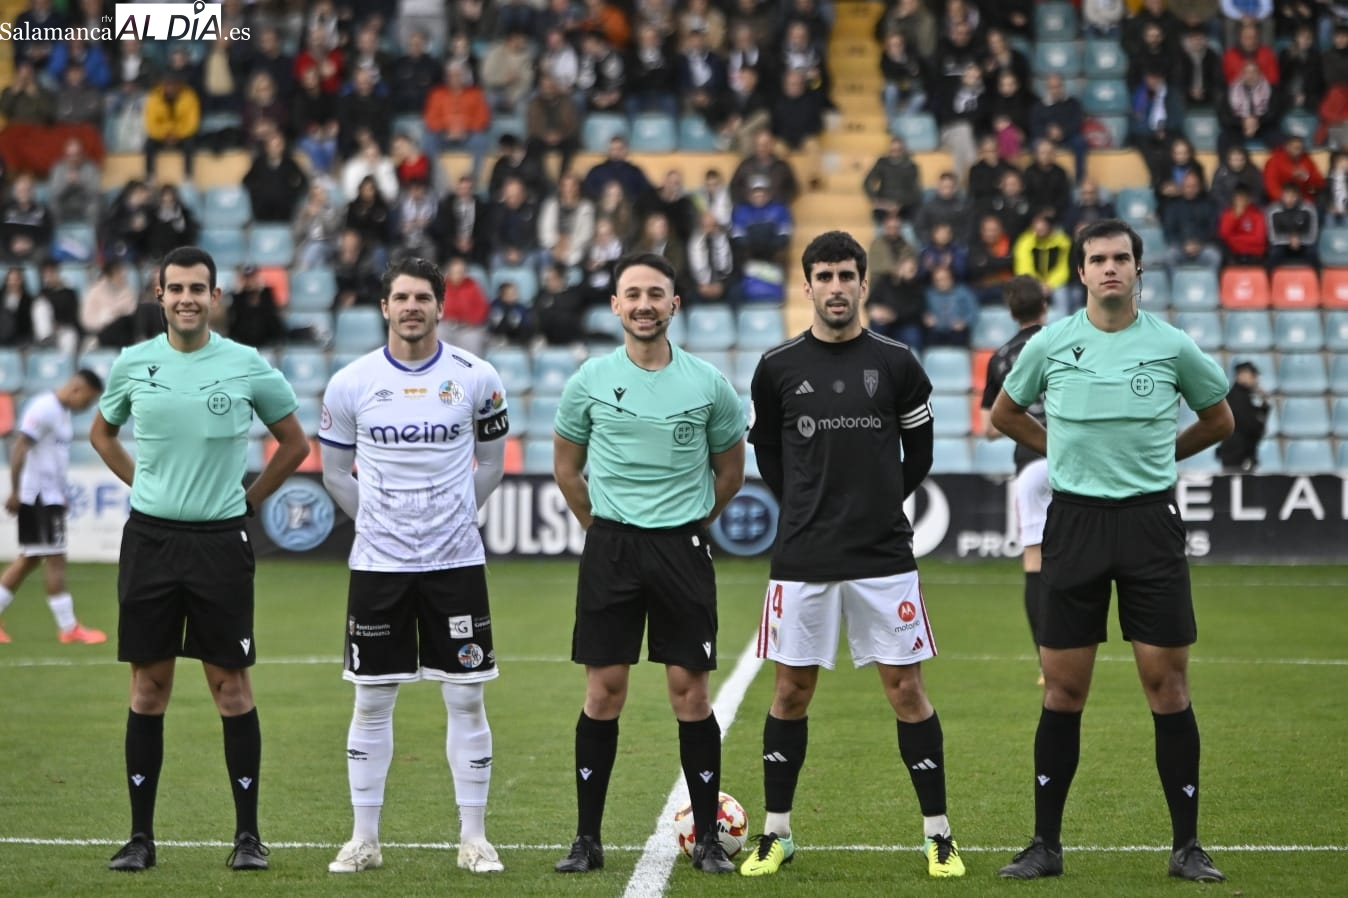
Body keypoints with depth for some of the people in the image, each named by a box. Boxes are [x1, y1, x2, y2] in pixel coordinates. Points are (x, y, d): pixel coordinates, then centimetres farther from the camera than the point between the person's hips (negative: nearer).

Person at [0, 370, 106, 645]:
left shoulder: (62, 411, 14)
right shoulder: (44, 408, -16)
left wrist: (61, 494, 19)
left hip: (51, 496, 10)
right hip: (38, 496, -10)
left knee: (29, 559, 12)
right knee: (55, 559, -5)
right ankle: (69, 628, 0)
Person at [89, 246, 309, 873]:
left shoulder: (247, 366, -1)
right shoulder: (132, 364, 3)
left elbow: (295, 443, 10)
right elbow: (101, 433, 21)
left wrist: (248, 500, 5)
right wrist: (144, 486, 10)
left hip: (221, 541, -1)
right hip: (149, 539, 2)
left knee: (231, 685, 0)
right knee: (148, 685, 4)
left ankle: (248, 833, 7)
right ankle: (141, 835, 10)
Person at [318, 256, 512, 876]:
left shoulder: (476, 378, -2)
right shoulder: (351, 383, -1)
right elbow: (335, 470, 11)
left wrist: (453, 515, 11)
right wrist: (379, 519, 9)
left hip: (456, 562, 0)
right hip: (377, 565, 0)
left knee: (466, 700, 2)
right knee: (371, 701, 4)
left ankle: (473, 837, 11)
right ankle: (364, 838, 13)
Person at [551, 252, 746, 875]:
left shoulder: (709, 384, 0)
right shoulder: (590, 380, 1)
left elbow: (730, 472, 13)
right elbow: (566, 467, 14)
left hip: (682, 546, 0)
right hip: (610, 545, 0)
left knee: (690, 690, -1)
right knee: (603, 690, 0)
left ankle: (707, 838, 8)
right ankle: (587, 838, 8)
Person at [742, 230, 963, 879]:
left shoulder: (896, 364, 1)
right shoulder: (778, 367, 2)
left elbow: (919, 454, 12)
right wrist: (808, 510, 12)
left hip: (883, 556, -1)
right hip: (802, 558, 1)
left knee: (906, 688, 0)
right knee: (792, 690, 6)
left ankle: (938, 834, 8)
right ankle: (776, 833, 17)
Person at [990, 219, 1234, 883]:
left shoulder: (1172, 346, 0)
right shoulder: (1050, 344, 1)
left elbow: (1219, 420, 16)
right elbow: (1004, 414, 18)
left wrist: (1156, 454, 12)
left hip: (1151, 521, -1)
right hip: (1074, 521, 1)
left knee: (1167, 684, -1)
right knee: (1063, 690, 3)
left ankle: (1187, 847, 6)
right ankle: (1046, 845, 11)